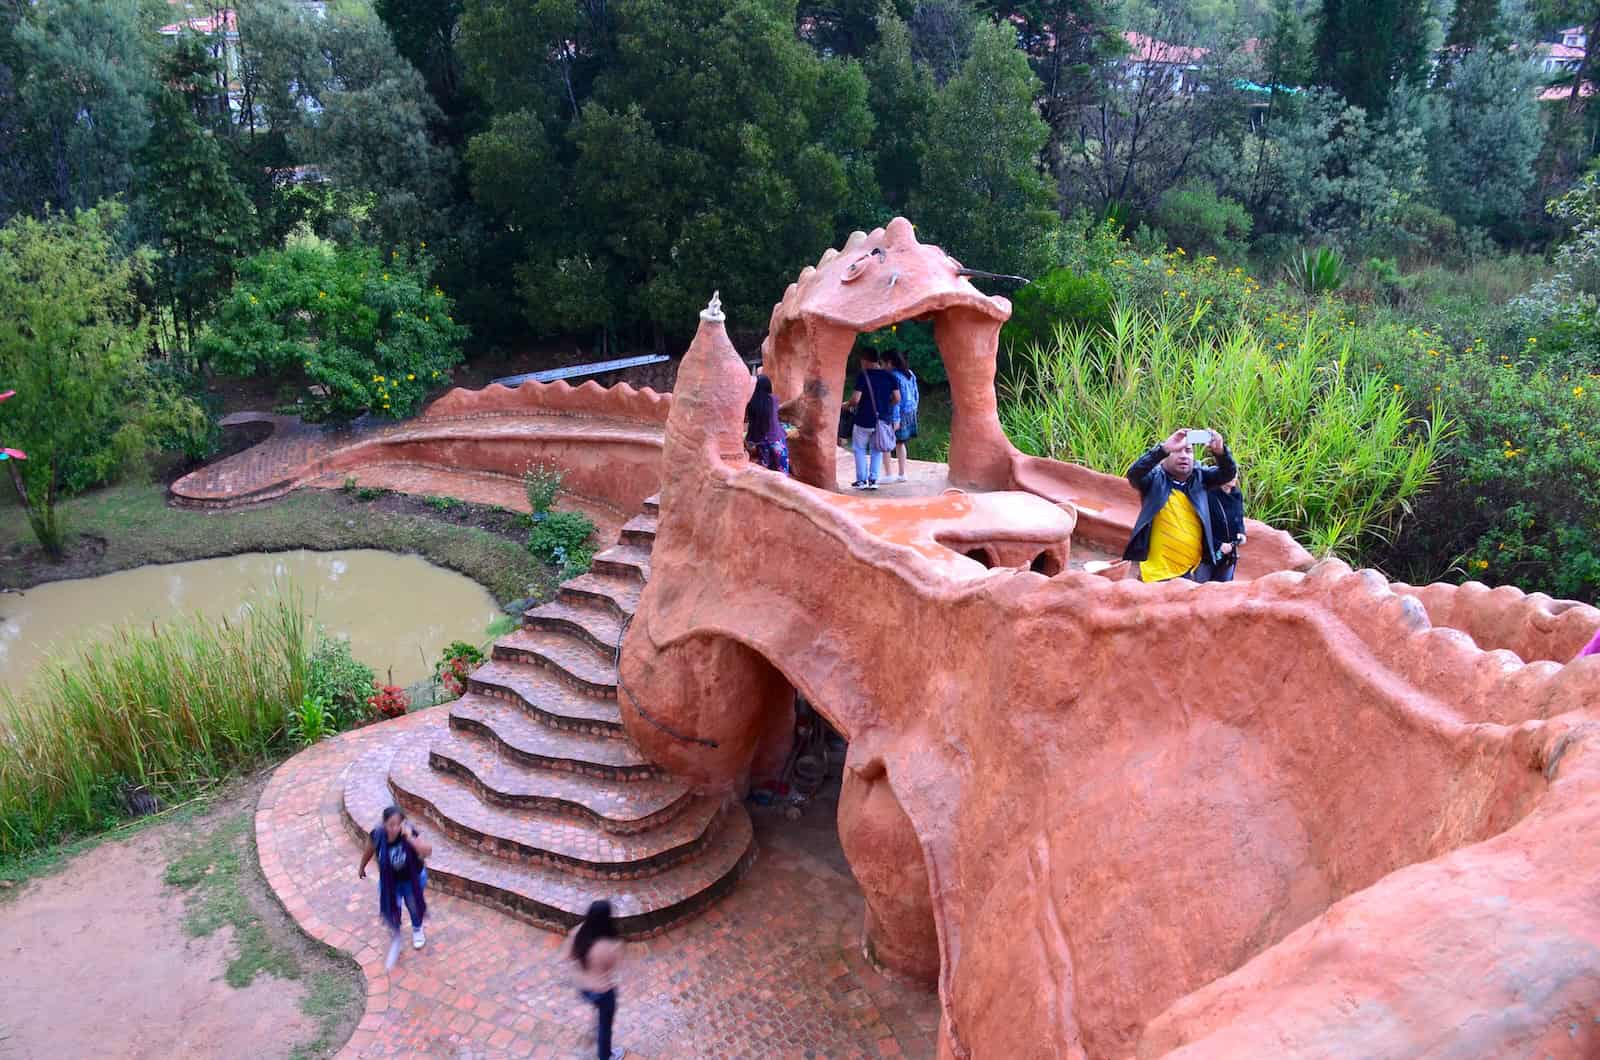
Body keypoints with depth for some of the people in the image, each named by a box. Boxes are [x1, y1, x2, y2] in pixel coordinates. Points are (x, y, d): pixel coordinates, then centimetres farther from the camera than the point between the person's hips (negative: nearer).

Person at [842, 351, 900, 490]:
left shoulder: (863, 376, -11)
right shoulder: (889, 376, 3)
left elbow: (856, 399, -17)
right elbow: (897, 399, 2)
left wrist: (846, 405, 3)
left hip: (864, 421, -4)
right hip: (882, 420, 4)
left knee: (860, 450, 11)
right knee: (877, 450, 16)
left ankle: (861, 480, 10)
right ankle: (873, 480, 12)